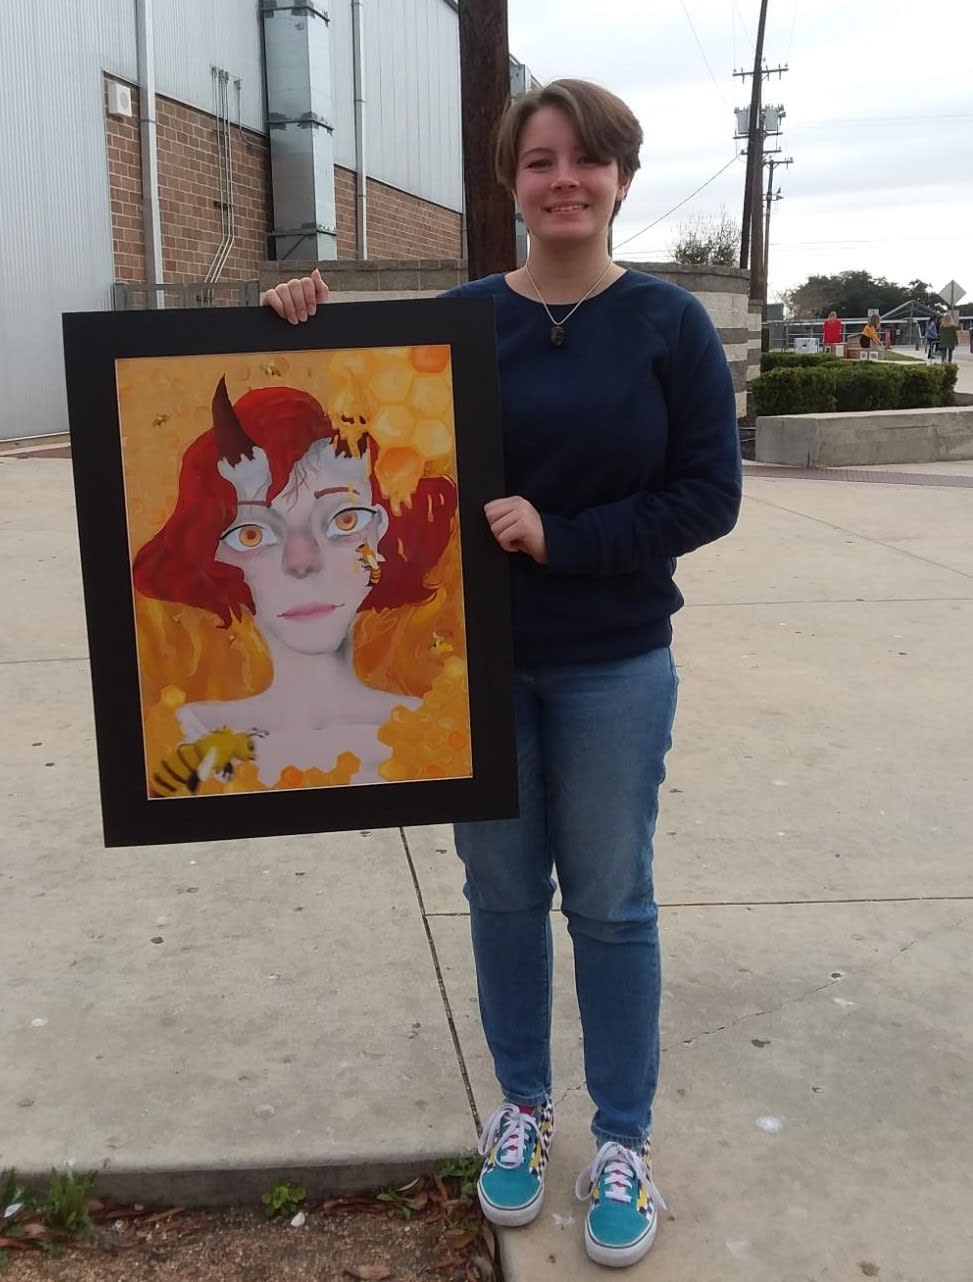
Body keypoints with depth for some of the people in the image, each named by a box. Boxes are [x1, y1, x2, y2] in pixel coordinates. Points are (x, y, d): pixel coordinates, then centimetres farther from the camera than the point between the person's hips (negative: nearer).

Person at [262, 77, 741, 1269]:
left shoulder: (667, 323, -5)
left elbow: (709, 495, -8)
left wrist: (559, 536, -18)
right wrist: (309, 337, -10)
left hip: (615, 668, -1)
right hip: (474, 659, 2)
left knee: (610, 903, 9)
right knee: (502, 892, 14)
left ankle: (623, 1140, 28)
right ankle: (522, 1106, 36)